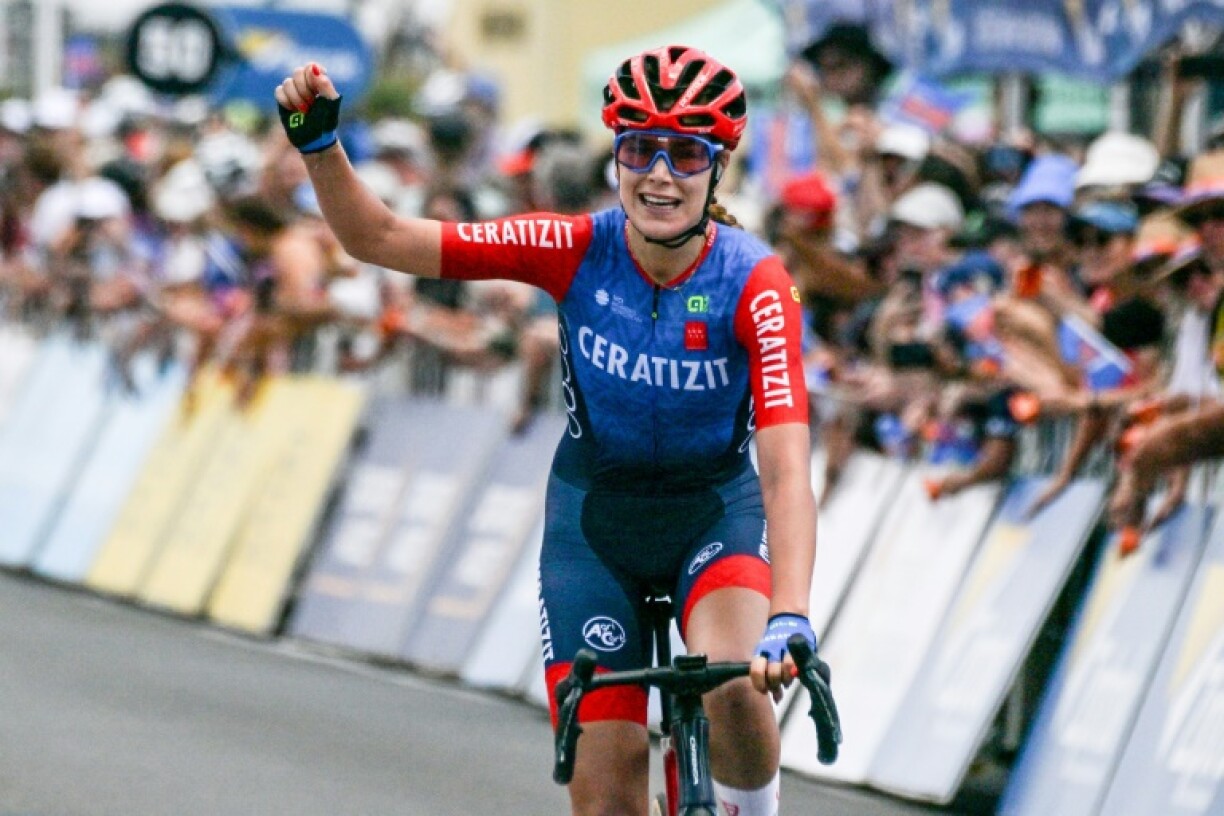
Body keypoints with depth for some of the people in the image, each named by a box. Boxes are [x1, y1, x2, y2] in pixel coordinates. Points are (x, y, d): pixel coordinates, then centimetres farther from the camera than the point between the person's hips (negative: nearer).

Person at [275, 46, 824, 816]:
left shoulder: (755, 284, -25)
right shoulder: (578, 250, -19)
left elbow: (787, 467, -35)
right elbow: (378, 238, -18)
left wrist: (789, 621, -48)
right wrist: (319, 142, -35)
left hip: (714, 513, -2)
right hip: (594, 519, 2)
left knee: (732, 682, -32)